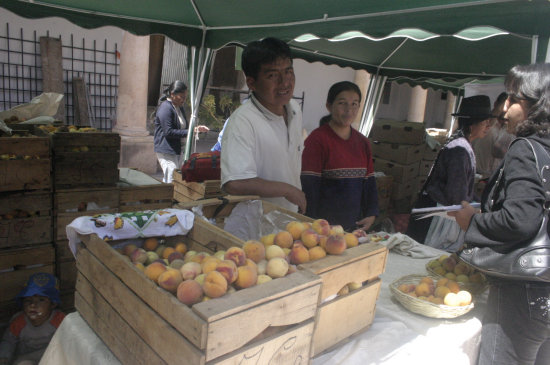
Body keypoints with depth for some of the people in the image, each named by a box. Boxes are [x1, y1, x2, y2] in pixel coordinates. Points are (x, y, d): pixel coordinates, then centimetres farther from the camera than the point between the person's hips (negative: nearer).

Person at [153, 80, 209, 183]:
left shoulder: (179, 107, 15)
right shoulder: (165, 108, -15)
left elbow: (182, 127, 23)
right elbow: (168, 132, -22)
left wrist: (195, 129, 5)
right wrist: (188, 132, -21)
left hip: (177, 150, 10)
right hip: (166, 151, -10)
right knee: (171, 181, -9)